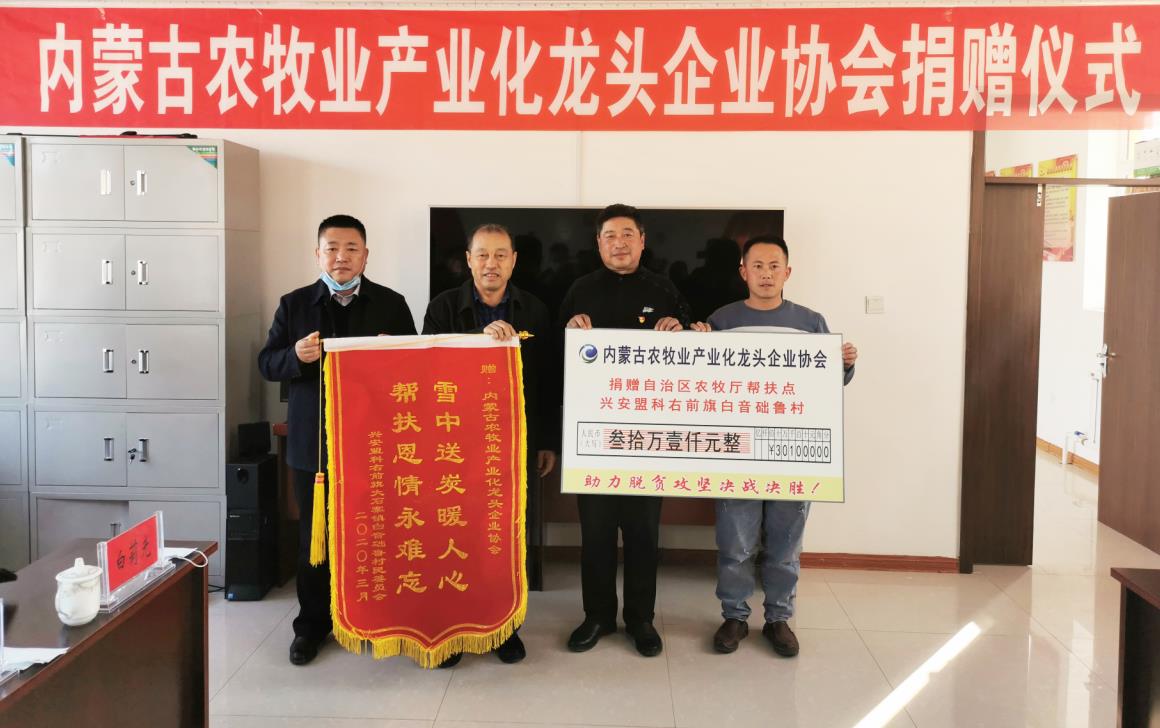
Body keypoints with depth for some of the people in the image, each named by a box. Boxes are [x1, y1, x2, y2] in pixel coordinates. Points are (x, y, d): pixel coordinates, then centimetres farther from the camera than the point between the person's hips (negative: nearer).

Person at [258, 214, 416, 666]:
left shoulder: (391, 304, 3)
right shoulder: (294, 304, 4)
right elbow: (267, 365, 4)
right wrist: (295, 355, -18)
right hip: (313, 444, 1)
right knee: (314, 537, 10)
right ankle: (312, 624, 25)